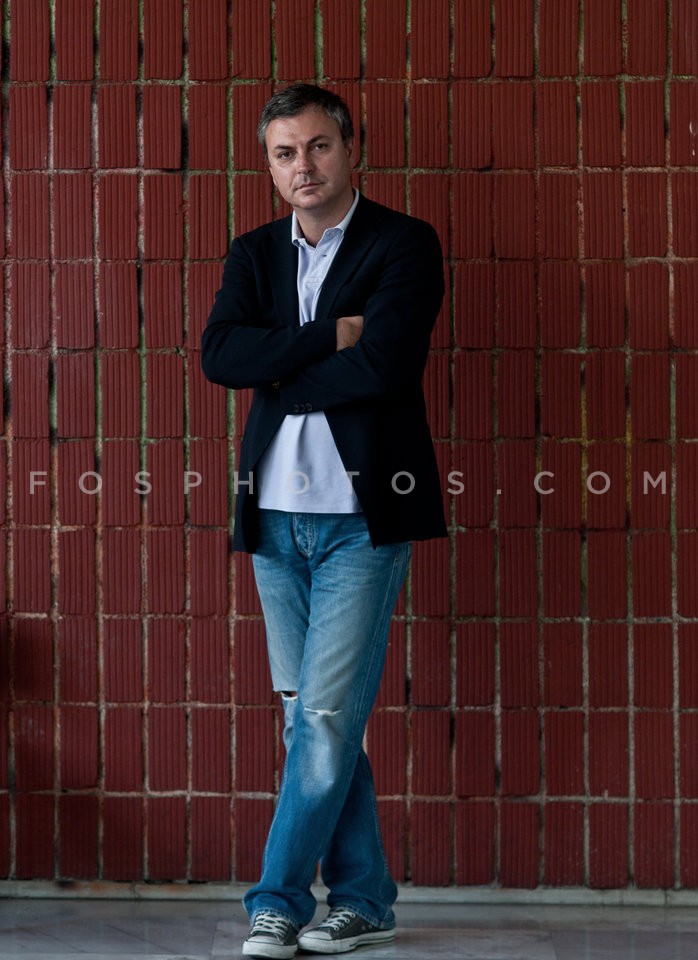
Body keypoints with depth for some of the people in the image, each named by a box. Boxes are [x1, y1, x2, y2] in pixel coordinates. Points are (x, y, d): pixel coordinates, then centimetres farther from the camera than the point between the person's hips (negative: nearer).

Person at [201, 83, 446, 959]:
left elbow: (385, 365, -16)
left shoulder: (403, 245, -2)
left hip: (362, 514, -5)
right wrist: (330, 337, -12)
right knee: (311, 720, 8)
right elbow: (219, 356, -4)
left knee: (326, 716, -8)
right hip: (277, 516, 5)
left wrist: (280, 377, -6)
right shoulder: (253, 255, 14)